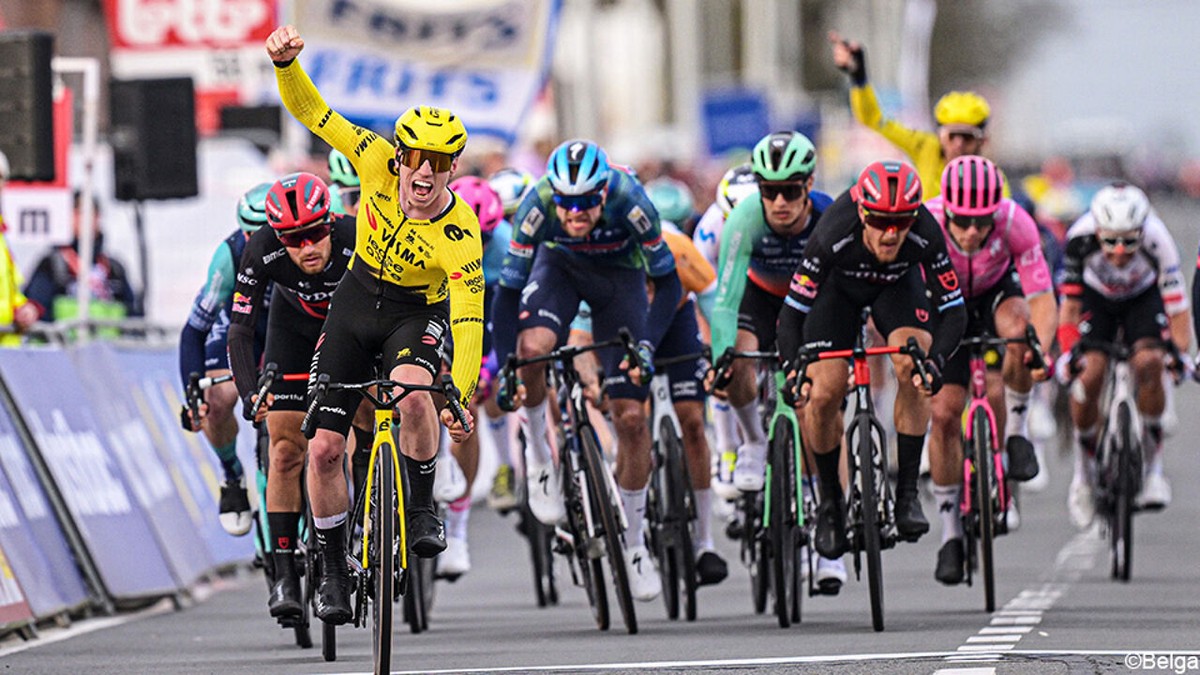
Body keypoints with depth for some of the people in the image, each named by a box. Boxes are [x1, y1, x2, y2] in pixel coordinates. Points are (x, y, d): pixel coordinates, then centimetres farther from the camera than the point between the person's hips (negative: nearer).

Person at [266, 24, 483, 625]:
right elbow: (312, 112, -20)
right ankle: (333, 569, 14)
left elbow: (469, 323, -31)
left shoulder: (461, 236, -28)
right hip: (356, 304, 3)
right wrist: (285, 62, -38)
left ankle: (423, 509, -14)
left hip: (417, 312, -3)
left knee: (413, 393, -38)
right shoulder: (379, 165, -21)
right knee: (323, 449, -4)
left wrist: (460, 396, -42)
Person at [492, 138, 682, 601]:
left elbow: (667, 281, -24)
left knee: (631, 417, -7)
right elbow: (509, 289, -24)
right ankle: (537, 454, -7)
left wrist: (646, 345, -36)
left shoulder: (628, 200, -35)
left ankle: (634, 543, 11)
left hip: (619, 273, -1)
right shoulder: (537, 205, -32)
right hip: (559, 265, 1)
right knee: (532, 347, -34)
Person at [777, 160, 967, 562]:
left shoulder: (926, 237, -36)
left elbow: (954, 311, -31)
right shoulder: (833, 239, -40)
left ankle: (907, 492, -15)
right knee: (823, 395, -15)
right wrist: (793, 370, -50)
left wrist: (934, 361, -49)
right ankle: (830, 499, 9)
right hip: (840, 287, -1)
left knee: (911, 368, -26)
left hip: (900, 283, 1)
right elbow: (792, 312, -35)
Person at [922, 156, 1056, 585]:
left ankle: (1017, 431, -11)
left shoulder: (1016, 224, -33)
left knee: (1017, 331, -36)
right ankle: (951, 534, 3)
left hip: (998, 292, 0)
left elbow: (1043, 299, -33)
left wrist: (1042, 348, -51)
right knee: (944, 413, -11)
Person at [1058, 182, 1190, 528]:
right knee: (1089, 375, -20)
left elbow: (1176, 300, -32)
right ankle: (1084, 470, 3)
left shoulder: (1156, 239, -36)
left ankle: (1153, 465, -11)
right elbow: (1069, 302, -26)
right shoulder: (1080, 238, -35)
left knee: (1148, 363, -28)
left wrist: (1181, 352, -41)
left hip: (1143, 297, 0)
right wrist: (1066, 351, -36)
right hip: (1096, 298, 1)